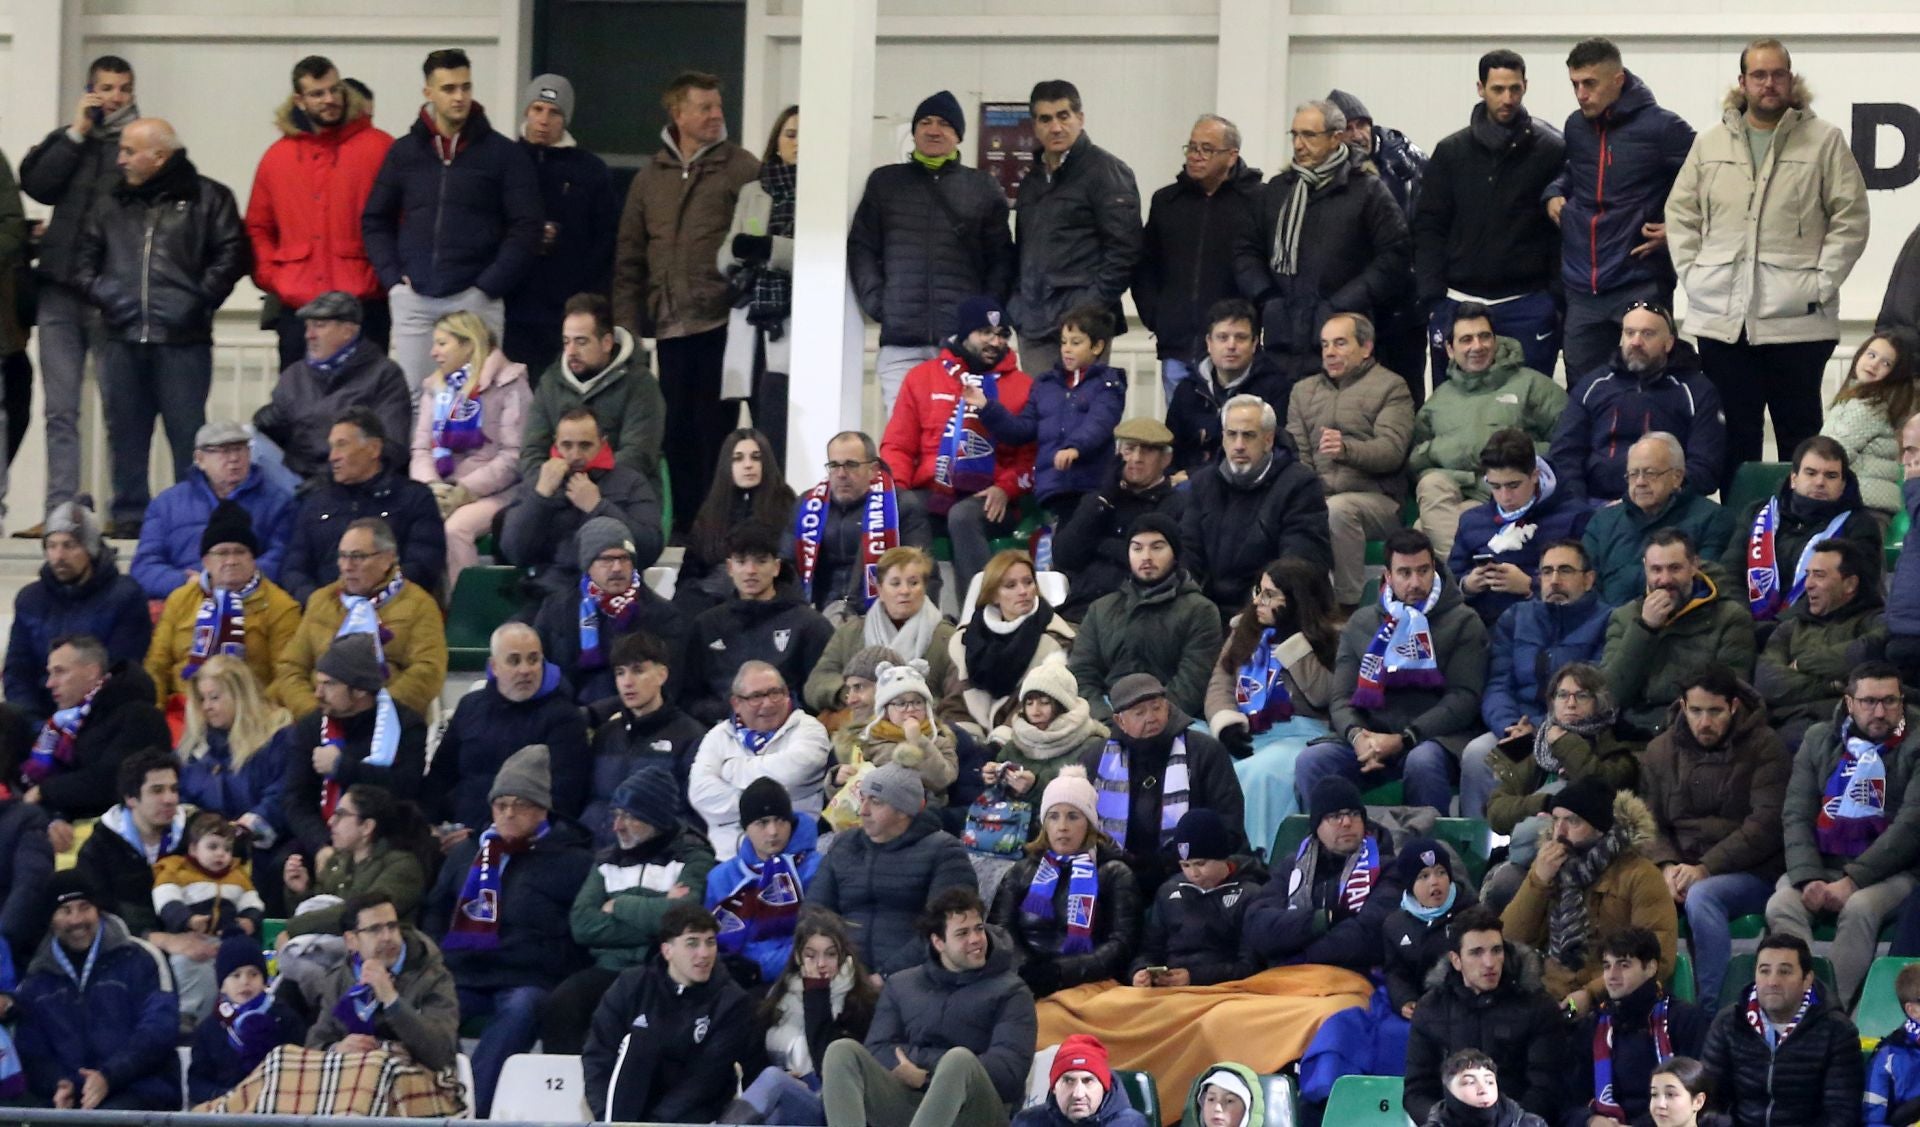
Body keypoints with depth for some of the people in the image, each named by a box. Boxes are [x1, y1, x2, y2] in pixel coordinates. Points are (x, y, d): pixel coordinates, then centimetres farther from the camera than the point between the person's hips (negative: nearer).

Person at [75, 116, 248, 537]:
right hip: (121, 338, 5)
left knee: (187, 432, -3)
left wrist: (200, 297, -10)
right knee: (125, 432, 6)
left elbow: (232, 254, -3)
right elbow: (85, 254, 20)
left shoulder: (207, 198, 2)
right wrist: (95, 289, 2)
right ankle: (129, 516, 12)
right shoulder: (111, 205, 17)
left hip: (183, 340, -5)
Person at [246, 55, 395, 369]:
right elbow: (258, 228, 18)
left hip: (362, 307, -3)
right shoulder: (277, 156, 13)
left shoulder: (379, 148, 1)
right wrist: (270, 276, 4)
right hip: (296, 309, 4)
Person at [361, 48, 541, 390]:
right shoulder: (404, 152, 11)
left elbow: (525, 229, -1)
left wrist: (488, 286, -8)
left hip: (475, 303, -2)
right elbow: (375, 220, 15)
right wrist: (392, 279, 1)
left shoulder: (503, 154, 3)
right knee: (409, 396, 1)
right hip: (414, 301, 2)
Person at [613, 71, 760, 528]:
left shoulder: (740, 168, 3)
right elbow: (628, 256, 17)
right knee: (676, 432, 7)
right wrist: (626, 324, 9)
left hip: (719, 323, -4)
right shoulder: (651, 176, 15)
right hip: (671, 326, 4)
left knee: (714, 428, -5)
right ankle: (685, 521, 14)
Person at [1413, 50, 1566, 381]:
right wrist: (1432, 298, -2)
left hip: (1528, 304, -2)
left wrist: (1559, 298, -8)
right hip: (1458, 302, 2)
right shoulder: (1451, 152, 9)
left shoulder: (1552, 151, 1)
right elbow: (1427, 229, 8)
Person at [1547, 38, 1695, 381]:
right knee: (1581, 393, 7)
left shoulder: (1660, 127, -8)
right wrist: (1553, 193, 8)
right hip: (1581, 288, 5)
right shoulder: (1575, 127, 8)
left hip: (1642, 286, -5)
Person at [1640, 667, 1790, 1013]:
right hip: (1681, 865, 4)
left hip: (1750, 871, -4)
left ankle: (1711, 1006, -32)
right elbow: (1649, 822, 9)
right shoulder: (1660, 751, 13)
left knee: (1701, 896, -36)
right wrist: (1667, 866, -13)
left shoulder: (1764, 748, -2)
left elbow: (1766, 825, -11)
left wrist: (1706, 868, -20)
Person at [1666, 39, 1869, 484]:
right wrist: (1691, 273, 2)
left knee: (1799, 431, 3)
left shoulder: (1825, 141, 1)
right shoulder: (1709, 144, 12)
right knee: (1733, 434, 8)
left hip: (1796, 318, -3)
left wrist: (1822, 282, -9)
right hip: (1722, 317, 3)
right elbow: (1681, 213, 14)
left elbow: (1850, 218, -2)